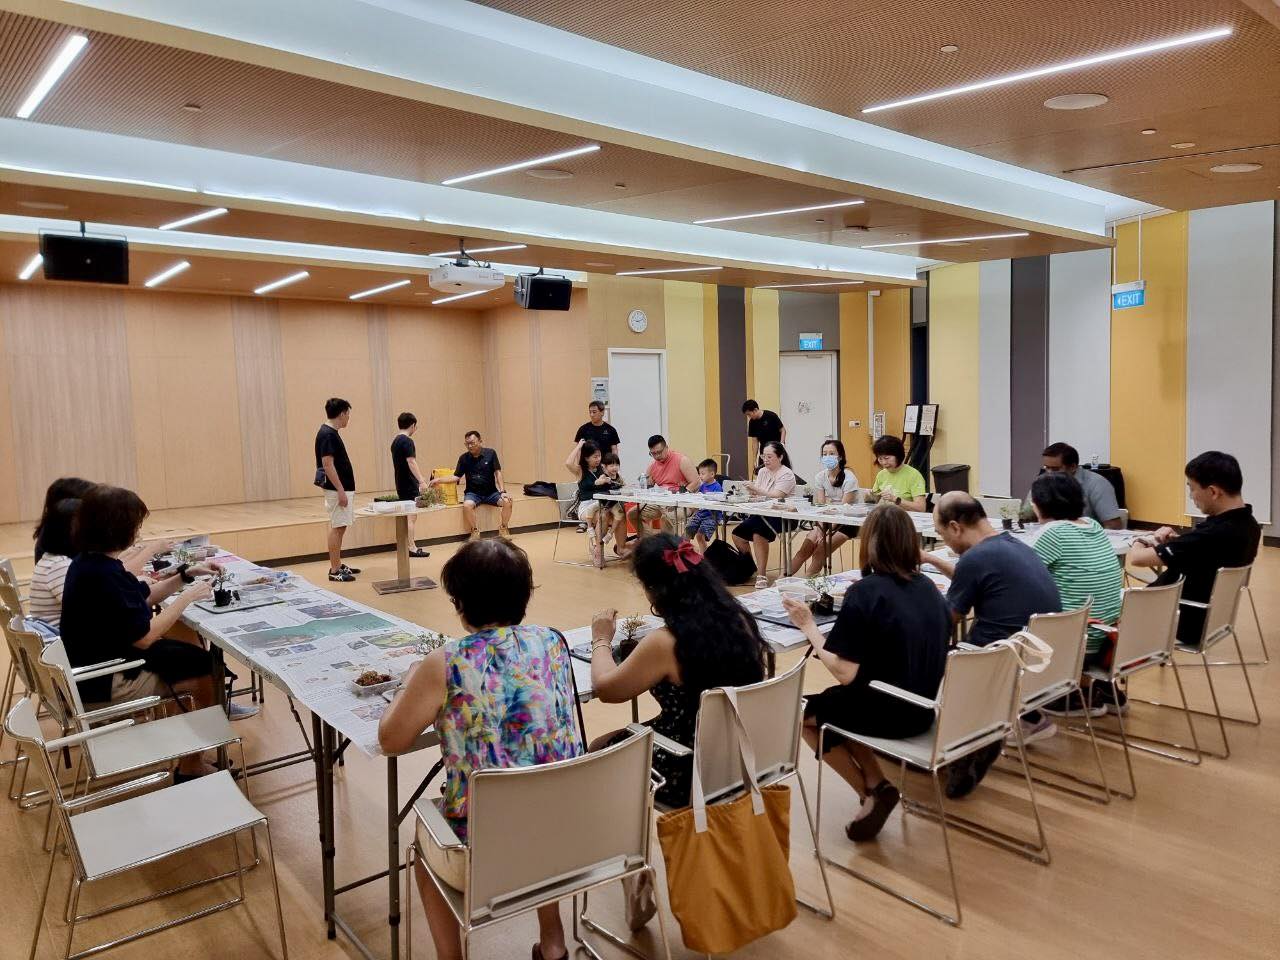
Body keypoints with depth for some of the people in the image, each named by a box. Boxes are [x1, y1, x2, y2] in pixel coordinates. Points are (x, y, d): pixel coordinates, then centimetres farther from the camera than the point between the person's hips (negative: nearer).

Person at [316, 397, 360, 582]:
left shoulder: (331, 433, 13)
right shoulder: (327, 435, -17)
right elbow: (327, 465, -22)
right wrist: (341, 491, -22)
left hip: (343, 488, 10)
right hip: (337, 489, -10)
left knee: (339, 527, 14)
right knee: (337, 528, -5)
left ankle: (338, 565, 22)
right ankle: (334, 571, 0)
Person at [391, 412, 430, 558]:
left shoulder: (396, 441, 14)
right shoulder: (407, 441, -15)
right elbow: (411, 463, -24)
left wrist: (420, 478, 30)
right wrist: (422, 481, -28)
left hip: (401, 484, 9)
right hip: (409, 485, -9)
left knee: (407, 515, 17)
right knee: (411, 516, -5)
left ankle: (410, 542, 25)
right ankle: (412, 548, -2)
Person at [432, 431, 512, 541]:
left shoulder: (490, 453, -2)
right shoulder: (464, 458, 1)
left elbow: (498, 473, -2)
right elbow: (457, 477, 2)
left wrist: (502, 491, -11)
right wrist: (439, 479, -11)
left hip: (491, 492, 0)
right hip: (472, 493, 0)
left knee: (507, 502, -26)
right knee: (467, 505, -33)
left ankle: (503, 529, 0)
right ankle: (475, 531, -8)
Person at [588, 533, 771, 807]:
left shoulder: (664, 643, -26)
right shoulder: (739, 619, -9)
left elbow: (605, 688, -13)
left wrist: (601, 641, 6)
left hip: (690, 775, -6)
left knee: (599, 748, 20)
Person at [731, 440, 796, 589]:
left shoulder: (786, 475, -8)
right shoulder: (762, 472, 13)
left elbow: (777, 495, -22)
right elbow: (756, 494, 5)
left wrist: (757, 490, -31)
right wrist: (751, 490, -17)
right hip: (763, 514, 8)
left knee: (758, 533, -32)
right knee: (737, 534, -6)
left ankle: (762, 575, -25)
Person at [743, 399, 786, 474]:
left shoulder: (771, 416, -16)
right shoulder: (752, 422, -2)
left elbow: (783, 430, -10)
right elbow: (755, 441, 1)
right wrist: (754, 459, -4)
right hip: (763, 450, 5)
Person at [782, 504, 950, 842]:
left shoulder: (864, 592, -20)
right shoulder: (927, 586, 1)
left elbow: (845, 674, -22)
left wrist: (808, 626, -11)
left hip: (887, 711, -7)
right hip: (924, 709, 7)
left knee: (804, 713, 18)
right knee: (833, 702, 27)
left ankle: (872, 790, 14)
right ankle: (876, 786, 15)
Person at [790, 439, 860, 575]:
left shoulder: (849, 477, -15)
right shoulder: (820, 477, 1)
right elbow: (820, 506, -4)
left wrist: (828, 532, -24)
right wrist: (821, 530, -18)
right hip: (827, 520, 5)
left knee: (821, 550, -22)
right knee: (805, 548, -14)